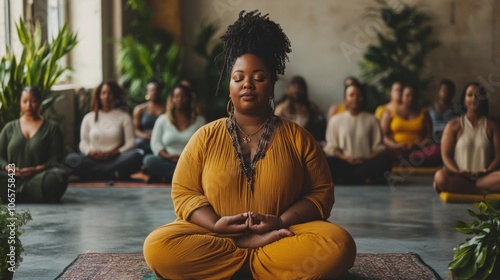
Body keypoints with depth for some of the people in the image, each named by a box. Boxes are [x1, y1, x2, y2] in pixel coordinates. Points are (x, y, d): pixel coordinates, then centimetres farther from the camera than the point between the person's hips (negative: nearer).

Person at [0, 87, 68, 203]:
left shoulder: (52, 128, 9)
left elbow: (56, 158, 0)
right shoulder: (10, 128, 17)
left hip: (39, 177, -1)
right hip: (13, 179, 1)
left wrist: (36, 169, -17)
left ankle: (13, 196, -26)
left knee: (60, 177, -36)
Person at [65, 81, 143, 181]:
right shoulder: (89, 117, 14)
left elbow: (130, 142, 2)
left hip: (116, 160, -1)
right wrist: (90, 152, -13)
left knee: (137, 154, -32)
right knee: (71, 159, -30)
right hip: (94, 160, 1)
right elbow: (83, 142, 11)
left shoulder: (124, 116, 10)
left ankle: (95, 175, -30)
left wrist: (113, 153, -15)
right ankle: (114, 175, -30)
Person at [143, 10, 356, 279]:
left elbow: (321, 192, 4)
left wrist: (281, 222, -15)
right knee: (158, 247, -29)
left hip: (284, 235, 0)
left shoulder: (297, 137, 6)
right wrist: (215, 224, -15)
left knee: (339, 245, -30)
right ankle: (258, 248, -18)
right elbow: (183, 192, 5)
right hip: (215, 237, 1)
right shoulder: (206, 137, 7)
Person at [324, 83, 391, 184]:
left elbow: (378, 147, 8)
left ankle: (346, 180, -27)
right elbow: (331, 147, 9)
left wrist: (366, 158, -11)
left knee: (383, 161, -32)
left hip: (366, 163, 1)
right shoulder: (335, 120, 13)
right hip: (344, 163, -1)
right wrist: (345, 158, -10)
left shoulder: (371, 120, 13)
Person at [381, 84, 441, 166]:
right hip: (396, 149, -1)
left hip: (417, 150, 1)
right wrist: (395, 145, -16)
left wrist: (420, 145, -15)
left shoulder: (424, 113, 17)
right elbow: (383, 135, 4)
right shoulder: (389, 113, 14)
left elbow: (429, 136, 8)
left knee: (436, 151, -34)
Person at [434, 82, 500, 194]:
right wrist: (457, 172, -18)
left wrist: (488, 171, -15)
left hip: (484, 177, 0)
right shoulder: (454, 125, 9)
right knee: (440, 176, -37)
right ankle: (485, 191, -29)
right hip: (460, 177, 0)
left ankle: (462, 188, -26)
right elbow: (446, 155, 2)